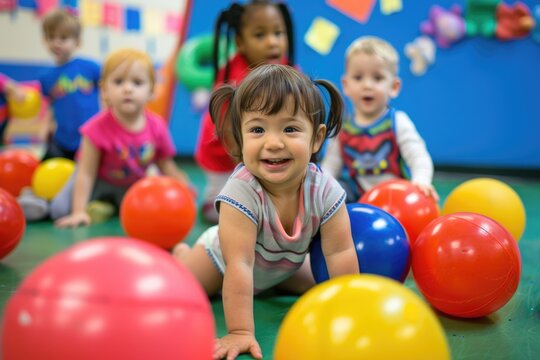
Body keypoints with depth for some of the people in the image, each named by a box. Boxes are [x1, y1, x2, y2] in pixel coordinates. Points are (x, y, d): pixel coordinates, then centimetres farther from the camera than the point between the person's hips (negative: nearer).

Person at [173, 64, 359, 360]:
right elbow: (239, 265, -44)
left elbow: (340, 254, -26)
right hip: (224, 259, -3)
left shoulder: (325, 190, -33)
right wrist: (240, 332, -45)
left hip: (286, 265, 4)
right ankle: (181, 252, 27)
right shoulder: (241, 192, -44)